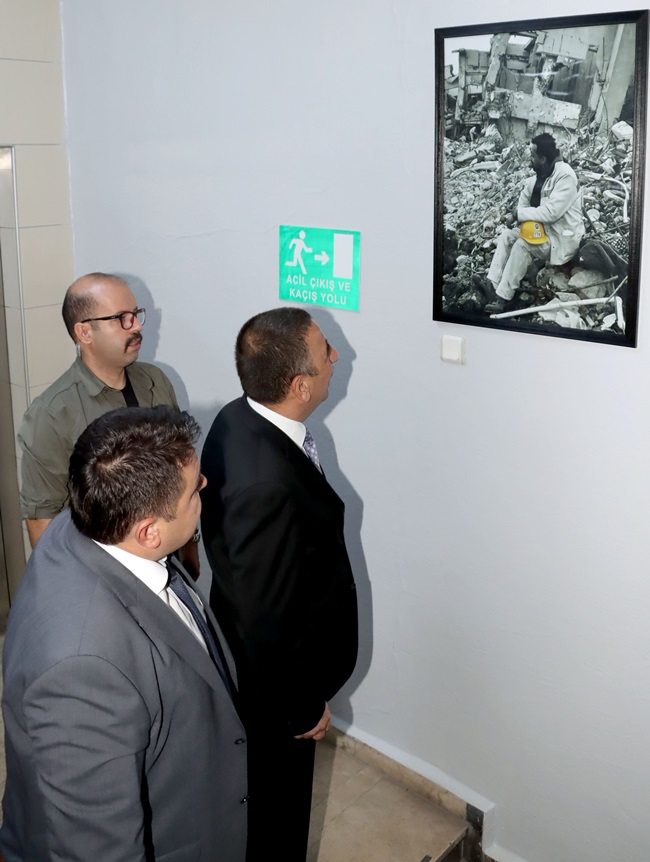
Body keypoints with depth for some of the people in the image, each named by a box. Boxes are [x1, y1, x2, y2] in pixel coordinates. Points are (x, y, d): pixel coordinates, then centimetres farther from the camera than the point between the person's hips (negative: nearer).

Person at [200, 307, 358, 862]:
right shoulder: (269, 486, -40)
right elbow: (269, 621, -30)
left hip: (243, 648, 9)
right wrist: (304, 708, -13)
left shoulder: (237, 419, -11)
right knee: (277, 804, 20)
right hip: (273, 677, -9)